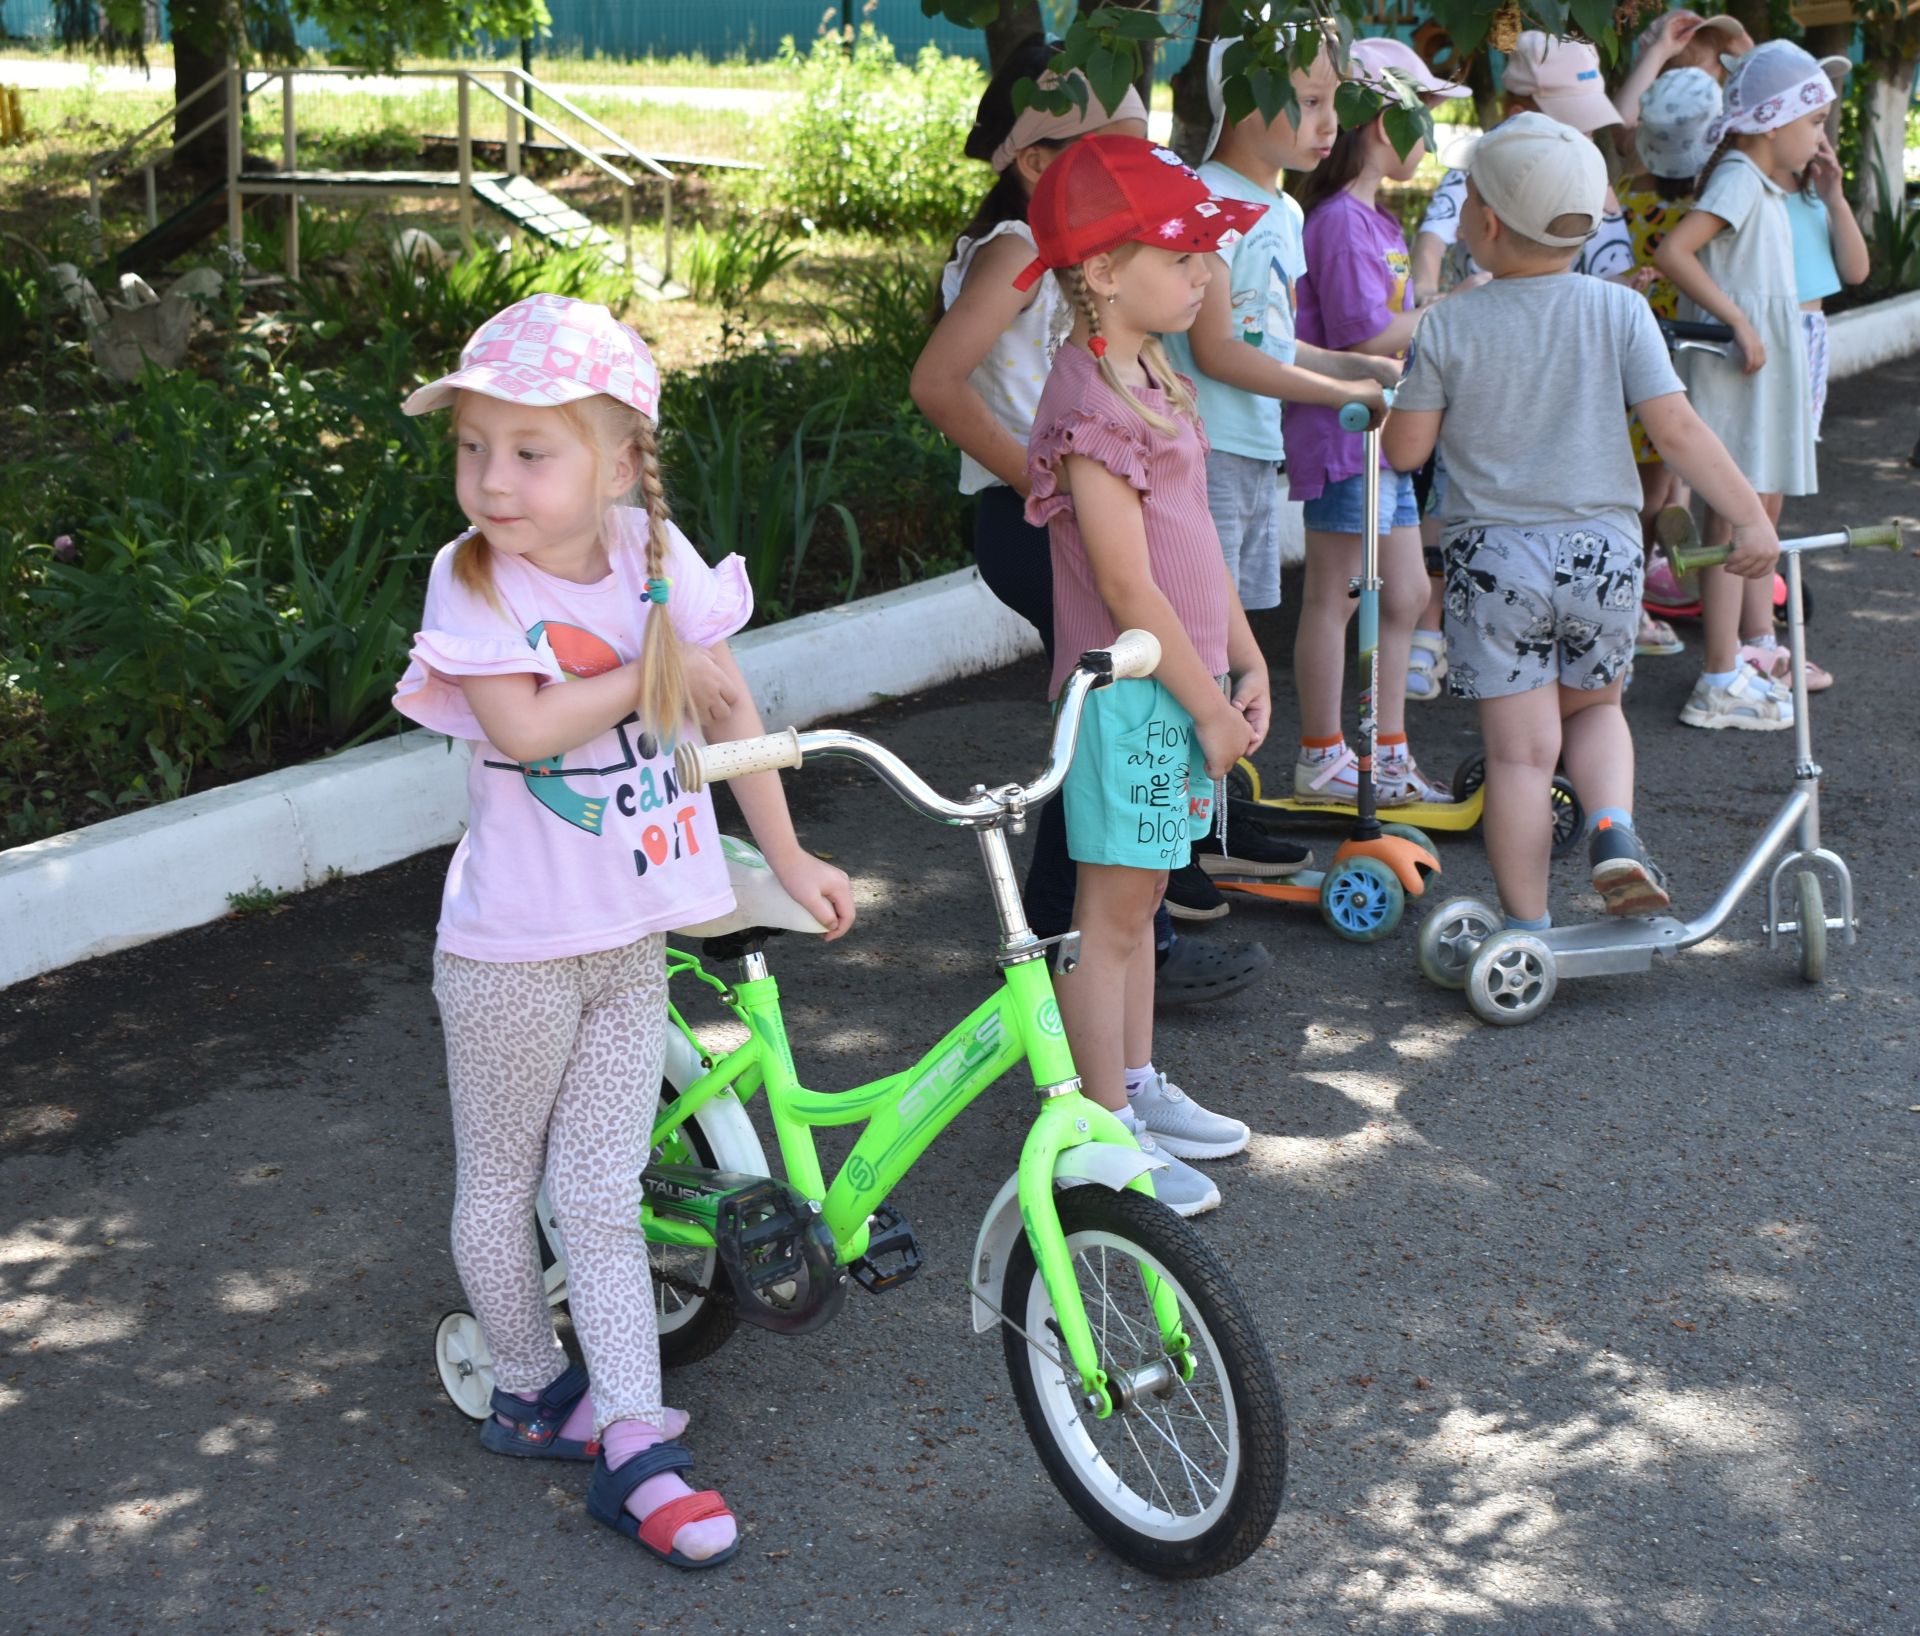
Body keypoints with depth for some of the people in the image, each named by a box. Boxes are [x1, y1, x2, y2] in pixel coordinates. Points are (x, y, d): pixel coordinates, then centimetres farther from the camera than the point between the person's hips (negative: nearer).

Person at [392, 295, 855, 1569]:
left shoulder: (657, 556, -3)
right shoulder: (472, 579, -14)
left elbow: (728, 707, 5)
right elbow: (527, 725, -28)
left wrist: (789, 858, 8)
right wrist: (655, 671, -16)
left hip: (632, 936, 3)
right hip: (514, 947, -3)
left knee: (602, 1197, 7)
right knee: (501, 1186, 13)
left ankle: (635, 1443, 10)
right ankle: (533, 1391, 34)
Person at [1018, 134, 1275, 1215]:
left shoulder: (1152, 377, 12)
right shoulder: (1092, 400, -19)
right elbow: (1127, 582, -21)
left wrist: (1248, 667, 15)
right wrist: (1208, 705, -16)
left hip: (1185, 682, 10)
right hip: (1131, 691, -10)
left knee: (1139, 895, 19)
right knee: (1112, 911, 0)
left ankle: (1139, 1086, 32)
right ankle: (1108, 1134, 10)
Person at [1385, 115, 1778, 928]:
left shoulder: (1448, 327, -7)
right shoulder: (1620, 311, -3)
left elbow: (1405, 450, -3)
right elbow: (1677, 431, -6)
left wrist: (1403, 387, 17)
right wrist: (1750, 518, 2)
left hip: (1493, 557, -2)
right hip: (1604, 548, 2)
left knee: (1520, 751, 3)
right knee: (1594, 706, 25)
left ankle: (1527, 926, 7)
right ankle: (1615, 831, -1)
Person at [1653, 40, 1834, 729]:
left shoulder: (1764, 185, 15)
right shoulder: (1738, 178, -15)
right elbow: (1672, 252, -28)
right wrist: (1739, 323, -25)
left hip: (1769, 361, 10)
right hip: (1738, 363, -10)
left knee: (1765, 506, 18)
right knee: (1735, 517, -8)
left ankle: (1758, 649, 30)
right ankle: (1721, 682, -4)